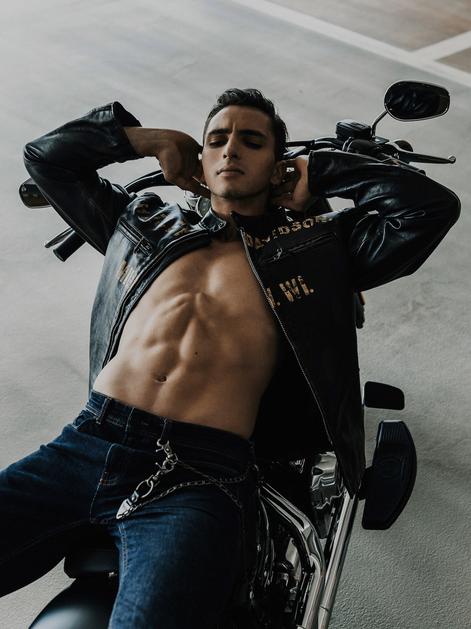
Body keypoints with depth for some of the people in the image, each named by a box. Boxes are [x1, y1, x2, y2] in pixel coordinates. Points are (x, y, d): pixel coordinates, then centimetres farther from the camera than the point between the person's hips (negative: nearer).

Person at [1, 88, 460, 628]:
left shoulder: (315, 246, 17)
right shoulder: (146, 220, 26)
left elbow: (434, 206, 9)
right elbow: (46, 156, 34)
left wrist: (318, 171, 16)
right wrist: (151, 139, 28)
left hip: (198, 477, -4)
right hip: (85, 442, 4)